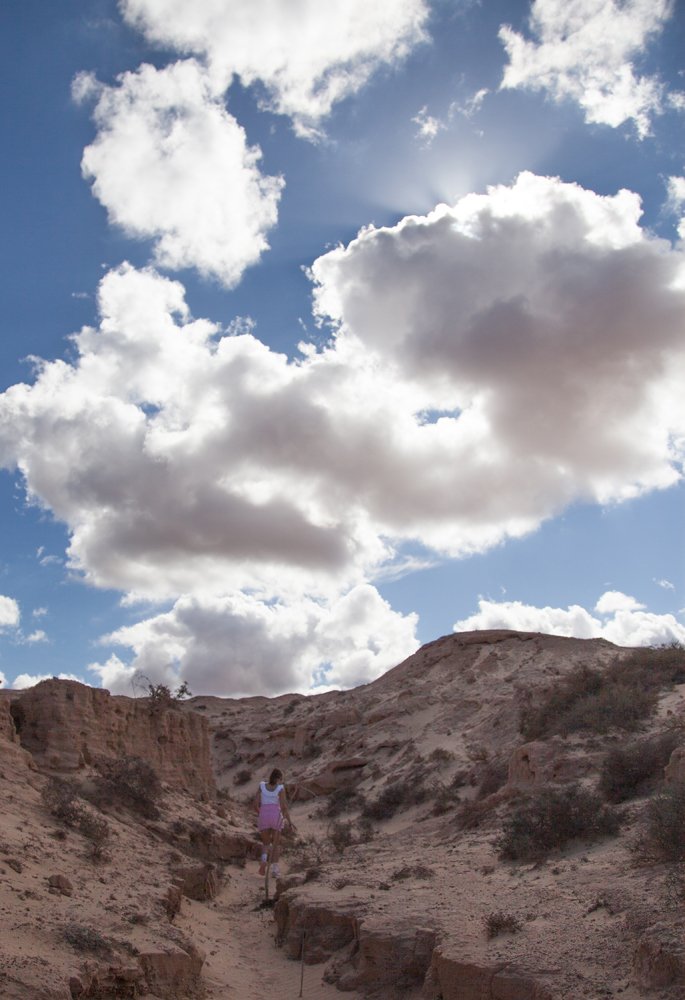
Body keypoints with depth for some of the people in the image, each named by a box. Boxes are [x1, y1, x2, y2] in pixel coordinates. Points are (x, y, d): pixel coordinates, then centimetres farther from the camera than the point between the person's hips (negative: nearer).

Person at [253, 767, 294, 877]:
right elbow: (284, 807, -7)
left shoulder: (262, 786, 5)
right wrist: (290, 822, -1)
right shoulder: (280, 788, -2)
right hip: (276, 816, -1)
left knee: (266, 843, 16)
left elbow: (256, 804, 3)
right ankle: (275, 869, 4)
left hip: (264, 816, 1)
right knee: (276, 844, 15)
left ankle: (264, 859, -16)